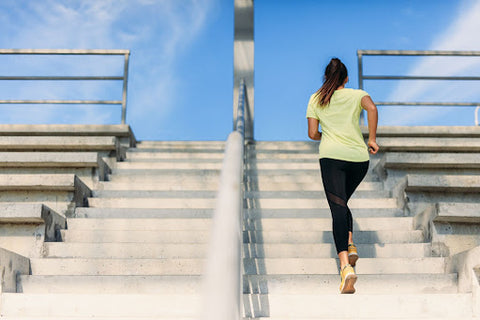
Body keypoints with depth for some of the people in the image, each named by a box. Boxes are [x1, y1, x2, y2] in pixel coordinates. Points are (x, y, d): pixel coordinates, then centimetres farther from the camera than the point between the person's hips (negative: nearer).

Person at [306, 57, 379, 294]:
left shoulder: (316, 99, 14)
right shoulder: (357, 95, 14)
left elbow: (312, 134, 8)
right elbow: (372, 108, -9)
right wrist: (372, 139, -2)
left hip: (331, 155, -2)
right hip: (359, 157, 2)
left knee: (338, 208, -10)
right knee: (342, 203, 25)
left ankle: (346, 266, -26)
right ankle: (350, 246, 10)